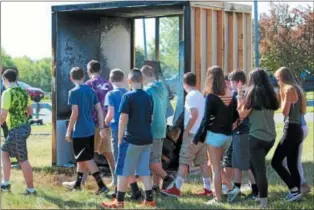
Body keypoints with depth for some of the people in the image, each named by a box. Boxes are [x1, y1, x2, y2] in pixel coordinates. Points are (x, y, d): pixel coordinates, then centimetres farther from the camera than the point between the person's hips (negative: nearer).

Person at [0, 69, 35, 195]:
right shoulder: (24, 92, 9)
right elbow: (30, 111, 15)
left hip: (16, 130, -8)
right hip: (25, 126, 8)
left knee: (23, 160, -1)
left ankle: (31, 189, 5)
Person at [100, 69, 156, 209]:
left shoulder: (128, 96, -11)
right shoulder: (148, 97, 8)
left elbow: (123, 119, -13)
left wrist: (120, 139, -6)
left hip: (132, 139, -6)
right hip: (147, 139, 6)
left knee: (124, 171, 2)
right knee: (144, 171, 11)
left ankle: (119, 201, 6)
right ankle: (149, 200, 10)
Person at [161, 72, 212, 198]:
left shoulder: (191, 96, -11)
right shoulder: (200, 95, 16)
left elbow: (194, 115, -21)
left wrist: (186, 131, -16)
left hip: (193, 134, -8)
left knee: (184, 161, -6)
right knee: (203, 162, 10)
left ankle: (176, 188, -7)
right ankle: (207, 189, 10)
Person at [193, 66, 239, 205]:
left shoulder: (211, 96, -12)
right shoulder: (230, 95, 4)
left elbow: (206, 119, -12)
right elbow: (235, 116, 9)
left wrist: (198, 137, -6)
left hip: (215, 134, -6)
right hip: (228, 135, 6)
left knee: (216, 167, 0)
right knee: (217, 164, 22)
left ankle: (218, 198, 2)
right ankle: (230, 187, 10)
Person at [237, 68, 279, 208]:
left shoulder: (253, 93, -7)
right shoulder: (270, 94, 8)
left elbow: (242, 114, -3)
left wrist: (239, 96, 4)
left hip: (257, 136, -6)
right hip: (270, 136, 6)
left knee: (259, 169, -3)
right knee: (255, 164, 22)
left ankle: (264, 202, -3)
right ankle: (261, 193, 23)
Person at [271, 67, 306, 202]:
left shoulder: (289, 89, -11)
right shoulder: (297, 89, 16)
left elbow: (285, 111, -16)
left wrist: (281, 96, -3)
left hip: (291, 130, -9)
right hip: (297, 129, 9)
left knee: (276, 162, -6)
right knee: (292, 165, 11)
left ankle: (294, 190, -10)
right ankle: (296, 191, 9)